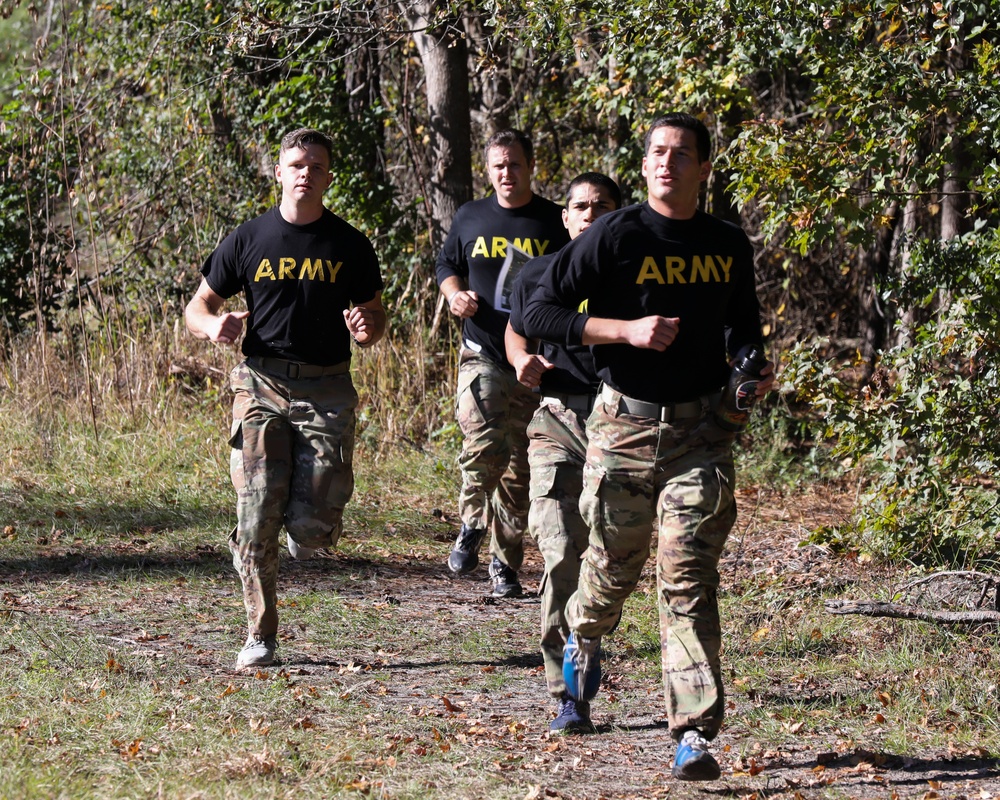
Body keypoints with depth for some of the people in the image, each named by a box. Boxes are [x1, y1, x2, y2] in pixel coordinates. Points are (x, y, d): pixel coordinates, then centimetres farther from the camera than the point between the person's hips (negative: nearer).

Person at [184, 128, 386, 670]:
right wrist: (214, 326, -12)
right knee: (257, 518, -10)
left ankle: (311, 509, 29)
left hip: (326, 391, 0)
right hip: (262, 385, 0)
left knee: (313, 531, -9)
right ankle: (260, 636, 1)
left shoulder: (350, 246, 7)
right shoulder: (249, 239, 7)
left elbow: (375, 319, 14)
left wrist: (367, 329, -11)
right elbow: (197, 309, 12)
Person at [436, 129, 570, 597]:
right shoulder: (470, 219, 9)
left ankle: (506, 563, 17)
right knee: (483, 445, -22)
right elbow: (447, 265, 23)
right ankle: (472, 523, 4)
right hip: (482, 356, 0)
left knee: (520, 469, 5)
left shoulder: (555, 223, 4)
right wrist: (454, 295, 2)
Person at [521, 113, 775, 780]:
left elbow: (743, 326, 25)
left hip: (701, 431, 2)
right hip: (625, 425, -1)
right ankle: (585, 637, 47)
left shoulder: (729, 246, 8)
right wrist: (628, 330, -18)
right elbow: (539, 313, -9)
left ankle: (695, 735, -12)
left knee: (690, 580, -8)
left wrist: (755, 368, 3)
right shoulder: (614, 238, -6)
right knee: (614, 563, 11)